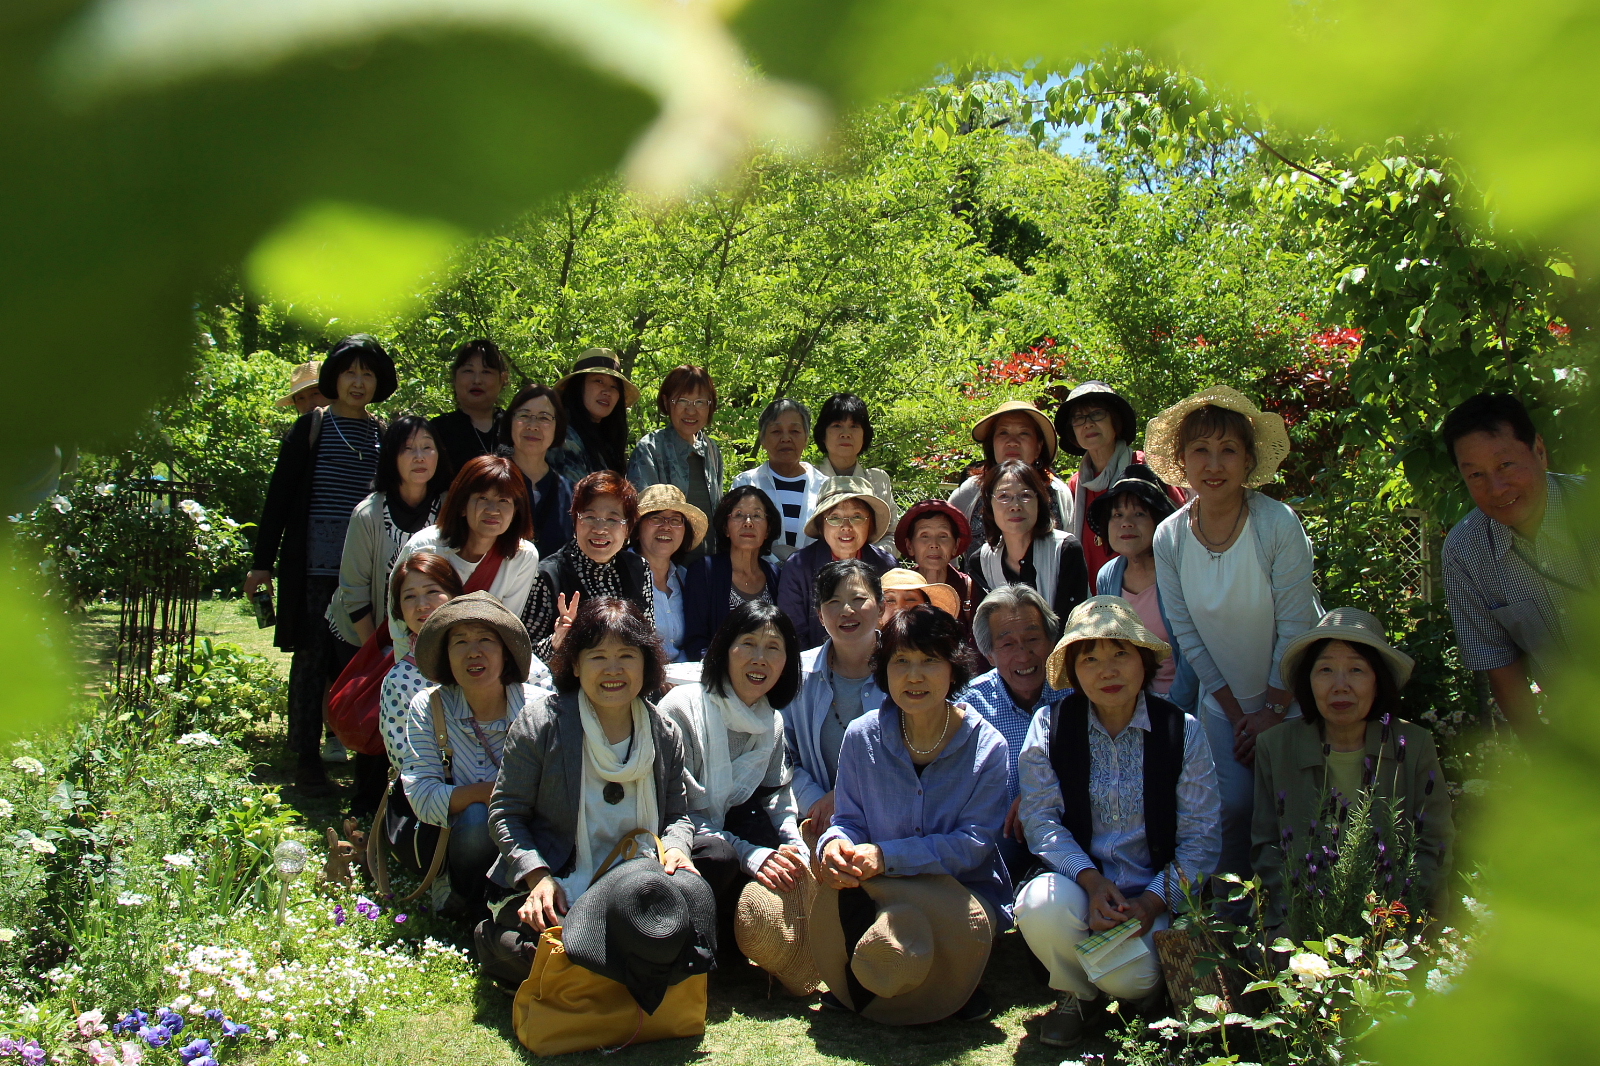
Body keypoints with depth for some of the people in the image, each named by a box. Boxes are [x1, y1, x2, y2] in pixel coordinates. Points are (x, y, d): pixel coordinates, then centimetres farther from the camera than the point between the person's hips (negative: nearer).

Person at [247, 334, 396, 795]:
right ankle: (307, 759, 8)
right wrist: (262, 562, -2)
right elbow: (279, 495, 3)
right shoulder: (312, 426, 4)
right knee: (313, 657, 0)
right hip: (315, 563, -2)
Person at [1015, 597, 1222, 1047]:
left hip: (1154, 896, 0)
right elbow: (1040, 818, -7)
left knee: (1129, 976, -27)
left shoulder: (1183, 731, -3)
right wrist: (1091, 880, -22)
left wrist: (1152, 902, -15)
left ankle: (1143, 988, 14)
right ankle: (1073, 993, 2)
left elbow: (1202, 839, -3)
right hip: (1077, 883, 1)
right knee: (1041, 904, -33)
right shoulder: (1050, 725, -3)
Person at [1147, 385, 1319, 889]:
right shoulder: (1169, 537, -9)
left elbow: (1295, 628, -17)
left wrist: (1273, 712, -13)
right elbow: (1187, 636, -4)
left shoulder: (1278, 523, -19)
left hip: (1292, 697, -2)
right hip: (1223, 702, 2)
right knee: (1233, 803, -9)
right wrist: (1237, 714, -6)